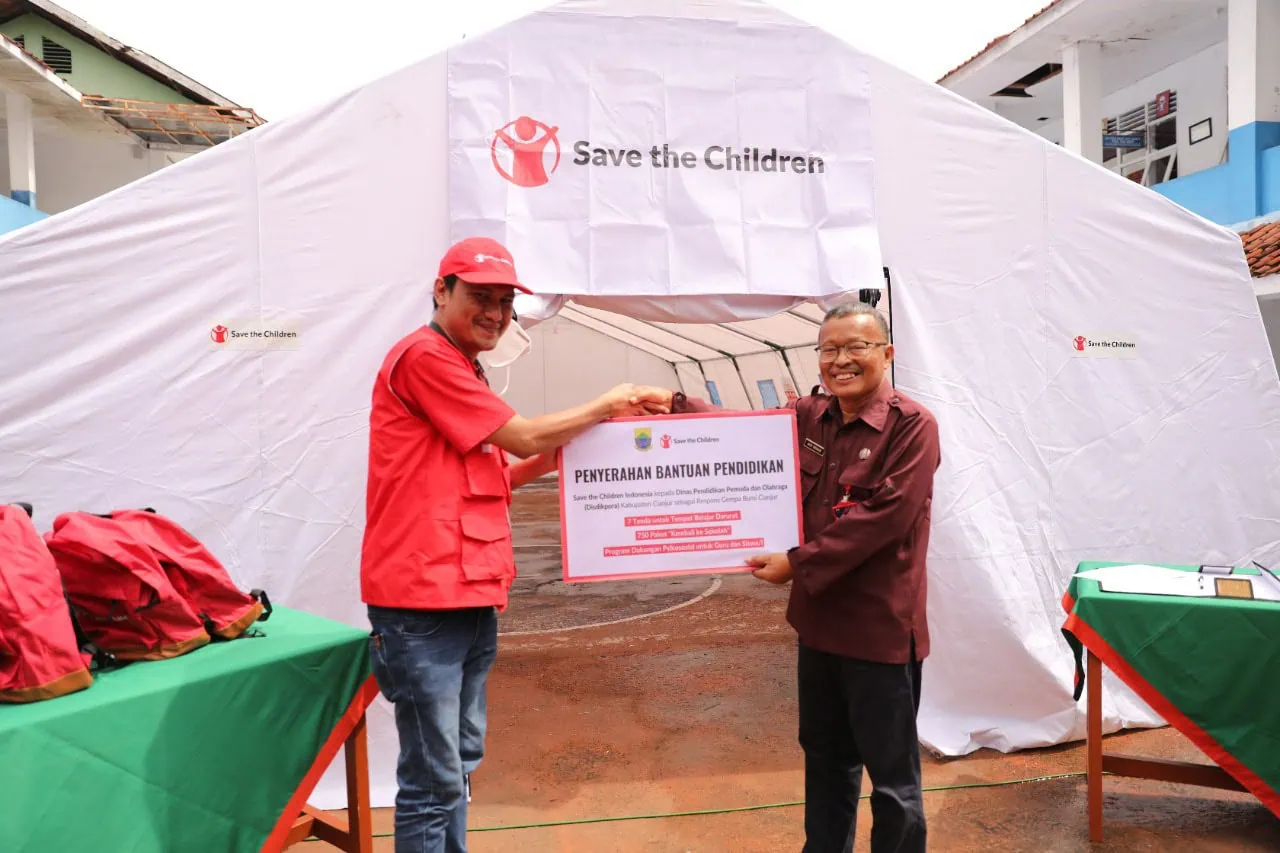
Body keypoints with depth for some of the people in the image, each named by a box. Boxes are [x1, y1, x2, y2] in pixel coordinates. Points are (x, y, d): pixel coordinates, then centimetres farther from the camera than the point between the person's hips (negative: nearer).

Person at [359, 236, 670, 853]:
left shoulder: (461, 370, 17)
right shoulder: (423, 355, -13)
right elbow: (524, 436, -13)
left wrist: (554, 457, 6)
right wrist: (606, 405, -1)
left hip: (472, 593, 10)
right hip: (424, 597, -10)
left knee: (461, 761, 21)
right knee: (435, 779, 0)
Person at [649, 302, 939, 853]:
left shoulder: (912, 426, -14)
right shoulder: (808, 417, 6)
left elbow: (883, 517, -22)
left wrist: (799, 563, -22)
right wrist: (675, 406, -6)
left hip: (881, 626, -6)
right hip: (819, 619, 7)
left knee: (892, 773, 9)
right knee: (825, 757, 22)